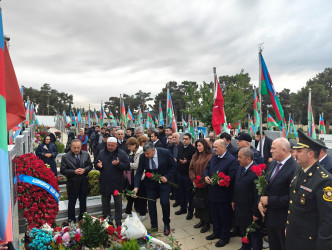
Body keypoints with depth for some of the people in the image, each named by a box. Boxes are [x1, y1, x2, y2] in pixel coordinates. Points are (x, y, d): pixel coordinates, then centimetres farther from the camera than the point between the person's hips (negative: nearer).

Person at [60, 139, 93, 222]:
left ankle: (82, 219, 35)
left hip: (84, 183, 3)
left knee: (83, 202, 18)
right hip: (72, 183, -3)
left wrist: (84, 170, -15)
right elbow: (63, 170, -12)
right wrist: (74, 172, -23)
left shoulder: (86, 154, -1)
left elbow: (90, 165, 5)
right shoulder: (65, 157, -10)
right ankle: (71, 220, 30)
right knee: (71, 203, 13)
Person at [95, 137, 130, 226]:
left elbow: (127, 166, -10)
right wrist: (98, 165, -12)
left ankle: (118, 221, 24)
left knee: (118, 203, 10)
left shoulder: (122, 153, -6)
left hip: (117, 183, -3)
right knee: (105, 203, 16)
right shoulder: (102, 153, 4)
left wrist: (118, 164, -27)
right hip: (104, 183, 3)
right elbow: (95, 164, 11)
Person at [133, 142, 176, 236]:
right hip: (150, 183, 2)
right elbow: (139, 172, -10)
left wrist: (167, 177, -17)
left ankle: (166, 225, 21)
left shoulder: (165, 153, -21)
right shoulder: (143, 157, -15)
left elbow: (173, 166, -7)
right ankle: (154, 226, 26)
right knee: (151, 203, 5)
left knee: (164, 203, -5)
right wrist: (136, 187, -20)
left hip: (164, 180, -2)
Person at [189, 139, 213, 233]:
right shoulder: (195, 156, 9)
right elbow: (191, 168, 8)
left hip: (206, 185, -6)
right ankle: (201, 220, 29)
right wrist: (193, 180, -4)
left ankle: (207, 223, 18)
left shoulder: (210, 156, -12)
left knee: (206, 203, 4)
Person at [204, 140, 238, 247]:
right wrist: (206, 176, -6)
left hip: (224, 195, -7)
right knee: (214, 215, 22)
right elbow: (207, 168, 15)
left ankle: (225, 237, 30)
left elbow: (231, 178, -24)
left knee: (225, 217, 11)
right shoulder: (213, 157, 6)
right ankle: (216, 233, 43)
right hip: (213, 193, 7)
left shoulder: (232, 160, -19)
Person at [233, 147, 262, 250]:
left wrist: (256, 213, -19)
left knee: (254, 234, 13)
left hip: (250, 211, -8)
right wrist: (234, 200, 15)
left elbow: (258, 194, -24)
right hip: (240, 208, 8)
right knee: (243, 231, 26)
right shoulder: (240, 168, 1)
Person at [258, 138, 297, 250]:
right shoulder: (272, 164, 4)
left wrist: (269, 200, -20)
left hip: (283, 219, -7)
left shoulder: (294, 169, -23)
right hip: (269, 216, 7)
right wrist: (260, 201, -4)